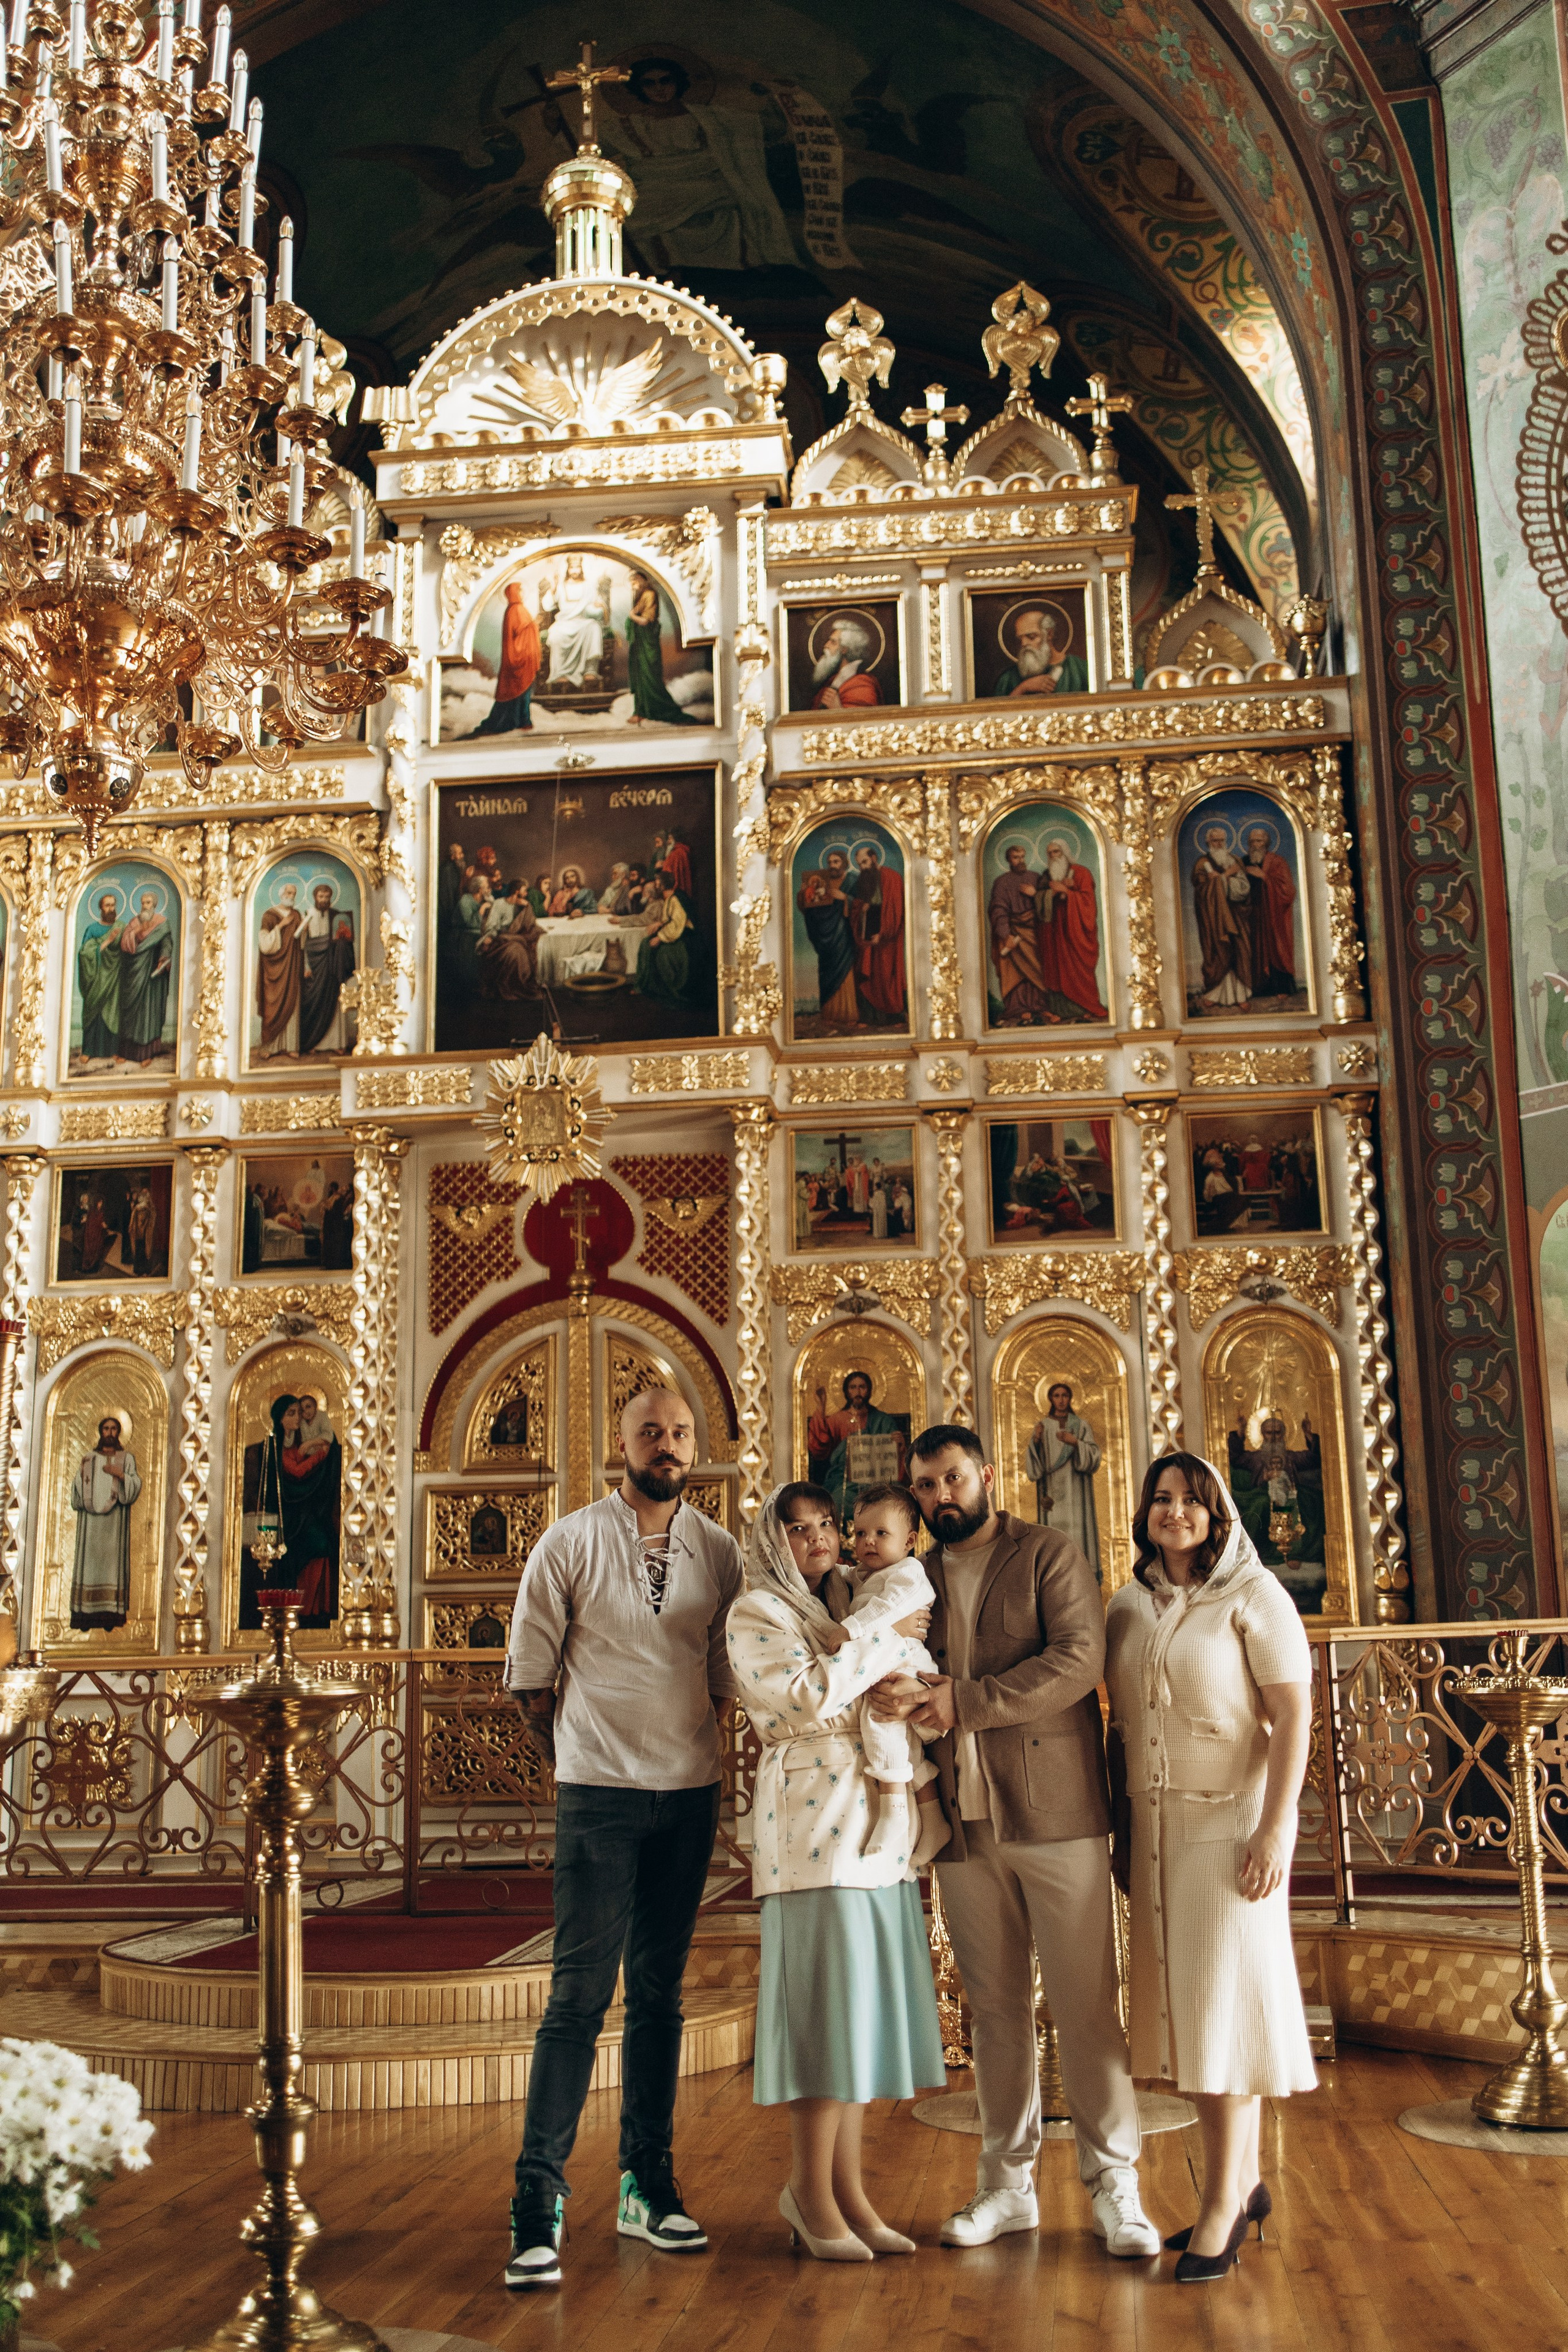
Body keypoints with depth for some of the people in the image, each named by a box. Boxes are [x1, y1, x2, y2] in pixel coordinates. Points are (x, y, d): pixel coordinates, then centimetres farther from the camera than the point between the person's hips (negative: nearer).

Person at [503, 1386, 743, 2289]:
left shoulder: (720, 1551, 6)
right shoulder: (571, 1544, -3)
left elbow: (727, 1675, 13)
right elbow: (529, 1673, 2)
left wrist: (713, 1777, 8)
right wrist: (580, 1761, 5)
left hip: (691, 1798, 4)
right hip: (599, 1798, -4)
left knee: (660, 1996, 11)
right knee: (580, 1995, -6)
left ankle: (648, 2187, 21)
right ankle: (538, 2202, 1)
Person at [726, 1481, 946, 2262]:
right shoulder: (758, 1613, -2)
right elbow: (810, 1694, -16)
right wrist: (887, 1639, -9)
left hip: (876, 1821, 7)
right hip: (815, 1820, -7)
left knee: (863, 2006, 8)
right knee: (828, 2005, -6)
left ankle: (847, 2186, 15)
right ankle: (810, 2190, 6)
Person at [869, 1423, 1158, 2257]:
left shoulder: (1049, 1556, 1)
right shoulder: (917, 1579, 15)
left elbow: (1079, 1659, -13)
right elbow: (892, 1666, 17)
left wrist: (964, 1700, -17)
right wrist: (891, 1696, -8)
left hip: (1053, 1812, -4)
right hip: (963, 1821, 4)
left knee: (1086, 2006, -2)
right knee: (995, 2010, 10)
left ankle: (1113, 2185, 8)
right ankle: (1008, 2182, 20)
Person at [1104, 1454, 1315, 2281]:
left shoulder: (1252, 1594, -6)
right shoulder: (1128, 1606, 9)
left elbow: (1293, 1714, -11)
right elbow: (1121, 1724, 12)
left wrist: (1276, 1828, -17)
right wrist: (1122, 1829, 9)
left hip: (1229, 1824, -5)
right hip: (1155, 1829, 5)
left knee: (1225, 1999, -3)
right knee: (1181, 2005, 7)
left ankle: (1222, 2204, 5)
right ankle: (1243, 2182, 19)